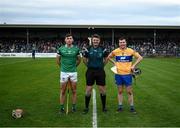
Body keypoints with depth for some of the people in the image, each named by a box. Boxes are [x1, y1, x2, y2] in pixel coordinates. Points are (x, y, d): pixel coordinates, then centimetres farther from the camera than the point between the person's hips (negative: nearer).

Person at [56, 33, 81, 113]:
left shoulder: (76, 49, 1)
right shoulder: (61, 49, -1)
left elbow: (79, 59, 15)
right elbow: (57, 59, 12)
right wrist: (62, 66, 12)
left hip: (73, 72, 1)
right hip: (64, 72, -1)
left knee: (74, 91, 6)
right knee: (63, 91, 4)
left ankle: (74, 107, 17)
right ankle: (62, 107, 13)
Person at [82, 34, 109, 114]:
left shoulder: (103, 49, -2)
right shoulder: (88, 49, -3)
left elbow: (106, 59, 14)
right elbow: (84, 59, 11)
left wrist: (102, 65, 9)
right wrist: (89, 66, 8)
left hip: (100, 71, 1)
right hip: (90, 71, 0)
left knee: (102, 89, 4)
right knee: (88, 89, 1)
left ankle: (104, 107, 18)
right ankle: (86, 107, 13)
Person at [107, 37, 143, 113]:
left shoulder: (131, 51, -4)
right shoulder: (115, 51, 0)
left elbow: (140, 57, 3)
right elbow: (109, 57, 17)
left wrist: (134, 65, -4)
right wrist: (115, 63, 4)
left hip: (127, 74, -1)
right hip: (118, 74, 1)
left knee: (129, 91, 2)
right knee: (120, 91, 9)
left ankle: (132, 107, 12)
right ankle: (120, 106, 18)